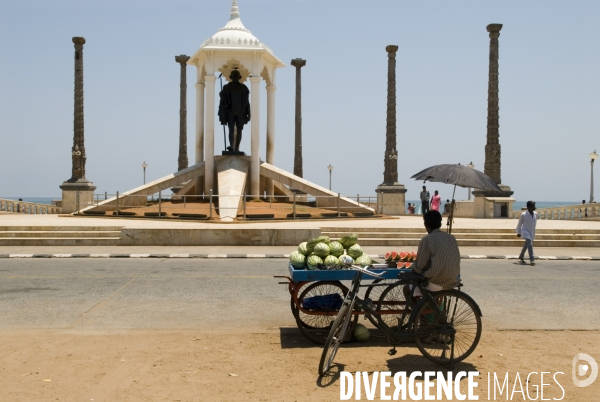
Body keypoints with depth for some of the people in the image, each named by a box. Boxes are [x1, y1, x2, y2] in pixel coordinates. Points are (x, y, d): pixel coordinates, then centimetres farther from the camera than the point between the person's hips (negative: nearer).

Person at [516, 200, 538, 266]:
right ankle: (532, 260, -25)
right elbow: (519, 224, -1)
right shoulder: (523, 215, -14)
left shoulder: (535, 214, -1)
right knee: (530, 244, -23)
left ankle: (521, 258, 37)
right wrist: (518, 232, 9)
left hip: (532, 233, 6)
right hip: (525, 232, -6)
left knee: (526, 245, 18)